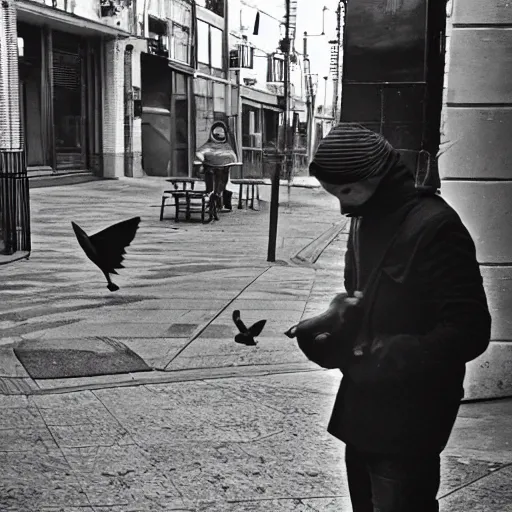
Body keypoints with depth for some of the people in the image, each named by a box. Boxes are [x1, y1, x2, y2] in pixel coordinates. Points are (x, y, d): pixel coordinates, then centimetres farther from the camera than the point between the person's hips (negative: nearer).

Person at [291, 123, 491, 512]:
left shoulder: (434, 227, -18)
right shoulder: (365, 221, 9)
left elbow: (468, 332, -20)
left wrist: (386, 355, -24)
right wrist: (332, 328, -1)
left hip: (408, 419, -8)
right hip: (361, 407, 8)